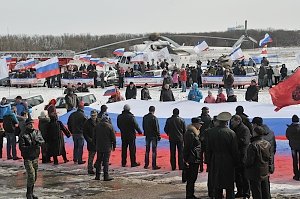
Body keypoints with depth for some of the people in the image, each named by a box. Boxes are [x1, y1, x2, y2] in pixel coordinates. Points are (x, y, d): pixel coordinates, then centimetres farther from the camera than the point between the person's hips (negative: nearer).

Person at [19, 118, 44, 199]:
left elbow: (42, 141, -1)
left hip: (35, 157, 6)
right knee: (31, 176, -11)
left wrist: (37, 141, -22)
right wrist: (31, 147, -24)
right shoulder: (23, 135, -8)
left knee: (35, 176, 13)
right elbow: (21, 147, -14)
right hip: (28, 158, -6)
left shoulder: (37, 132, 7)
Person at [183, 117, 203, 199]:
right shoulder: (190, 134, -17)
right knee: (191, 179, -3)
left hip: (196, 160, 10)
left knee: (193, 178, 16)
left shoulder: (196, 133, 14)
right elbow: (187, 147, -19)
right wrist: (186, 160, -20)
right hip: (191, 161, -10)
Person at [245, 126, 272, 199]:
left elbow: (249, 161, -19)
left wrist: (245, 164, 2)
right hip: (265, 172, 7)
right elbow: (270, 158, 10)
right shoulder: (267, 144, 1)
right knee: (266, 192, 17)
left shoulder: (253, 145, -23)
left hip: (255, 173, -7)